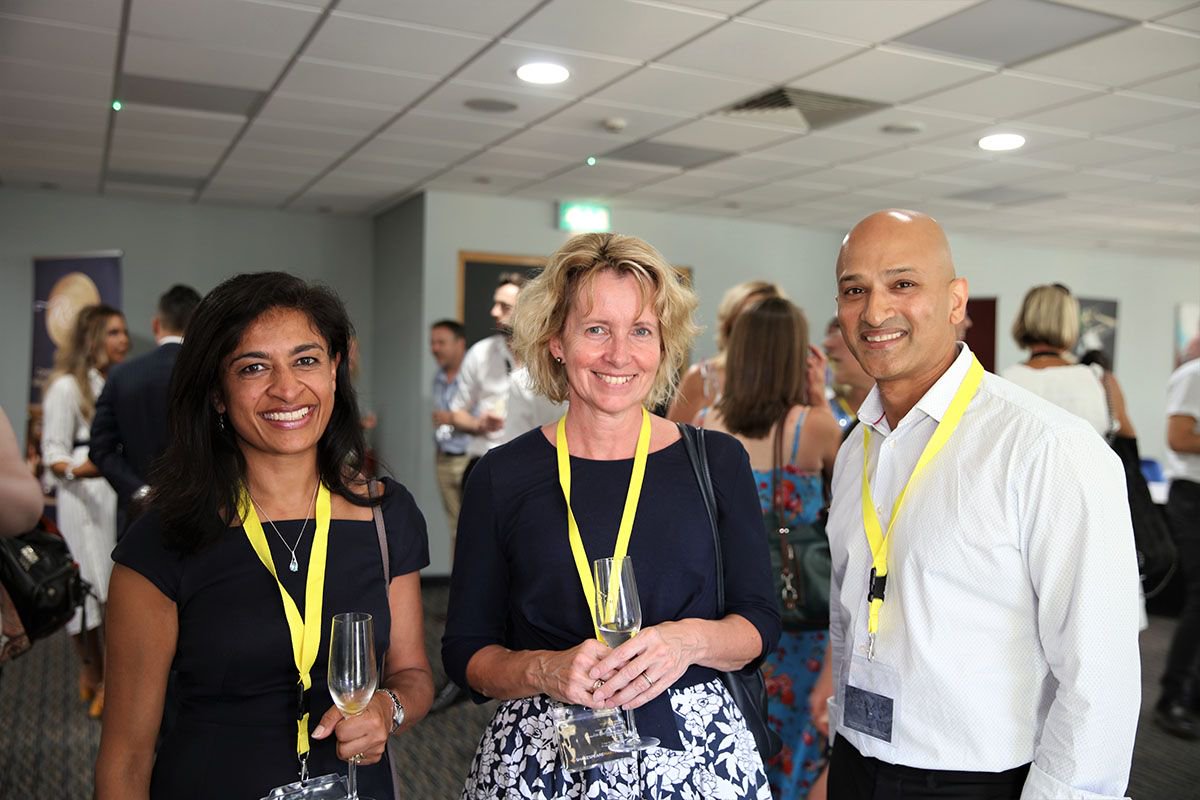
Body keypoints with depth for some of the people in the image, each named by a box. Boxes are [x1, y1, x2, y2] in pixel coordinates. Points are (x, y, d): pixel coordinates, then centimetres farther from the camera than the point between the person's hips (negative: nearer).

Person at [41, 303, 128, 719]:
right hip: (84, 498, -5)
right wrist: (77, 469, -26)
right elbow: (53, 453, -8)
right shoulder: (67, 386, -4)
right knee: (86, 586, -1)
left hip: (121, 496, 5)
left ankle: (110, 680, 10)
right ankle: (90, 673, 14)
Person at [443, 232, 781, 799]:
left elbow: (760, 624, 2)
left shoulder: (717, 461, -1)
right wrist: (546, 671, -18)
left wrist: (693, 640, -18)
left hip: (695, 750, 1)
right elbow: (465, 651, 0)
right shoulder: (502, 477, -4)